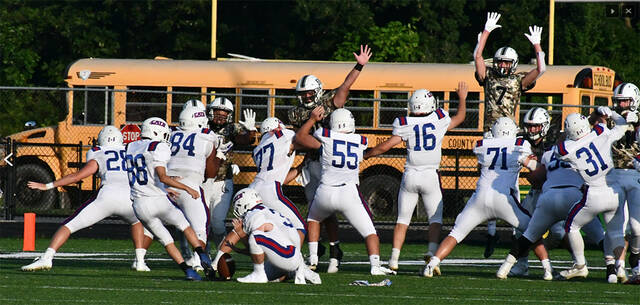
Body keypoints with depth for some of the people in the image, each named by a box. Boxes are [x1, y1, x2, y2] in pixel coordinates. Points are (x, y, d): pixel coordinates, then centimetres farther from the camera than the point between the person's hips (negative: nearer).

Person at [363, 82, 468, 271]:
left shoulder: (405, 125, -4)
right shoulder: (440, 120, -1)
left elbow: (385, 146, -4)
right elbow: (460, 117, 21)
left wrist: (365, 155, 10)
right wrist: (462, 98, 38)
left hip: (411, 176, 0)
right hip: (431, 176, 0)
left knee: (403, 219, 9)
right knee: (435, 219, 8)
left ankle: (394, 258, 3)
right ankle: (432, 251, -13)